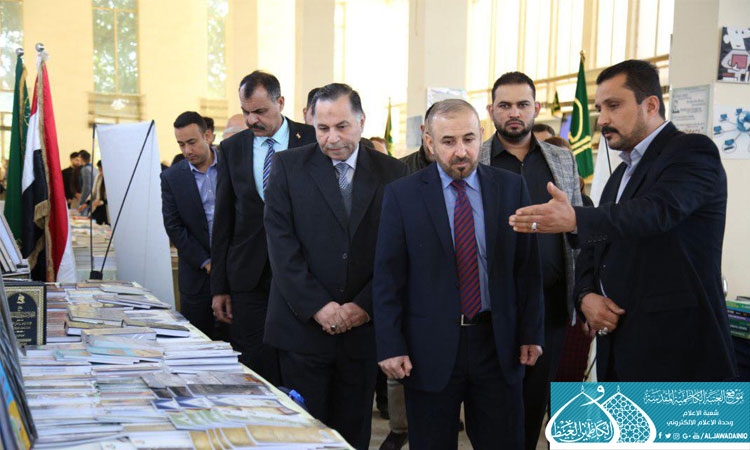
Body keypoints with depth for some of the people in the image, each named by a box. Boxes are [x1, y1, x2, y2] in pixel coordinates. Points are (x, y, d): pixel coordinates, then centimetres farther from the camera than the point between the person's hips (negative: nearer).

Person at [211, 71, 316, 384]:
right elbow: (223, 222, 10)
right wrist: (219, 287, 7)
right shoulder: (231, 149, 8)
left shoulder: (313, 141, 0)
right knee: (253, 369, 1)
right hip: (248, 278, 2)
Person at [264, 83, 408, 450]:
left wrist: (364, 306, -8)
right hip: (303, 325, -1)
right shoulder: (288, 166, 2)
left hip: (363, 325, 2)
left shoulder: (391, 172, 5)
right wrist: (317, 306, -12)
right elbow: (281, 243, -5)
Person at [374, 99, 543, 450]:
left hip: (498, 345, 2)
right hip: (430, 350, -1)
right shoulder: (402, 194, -3)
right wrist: (390, 346, -8)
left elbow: (527, 267, 5)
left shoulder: (512, 188, 3)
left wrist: (531, 332, 2)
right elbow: (387, 277, -3)